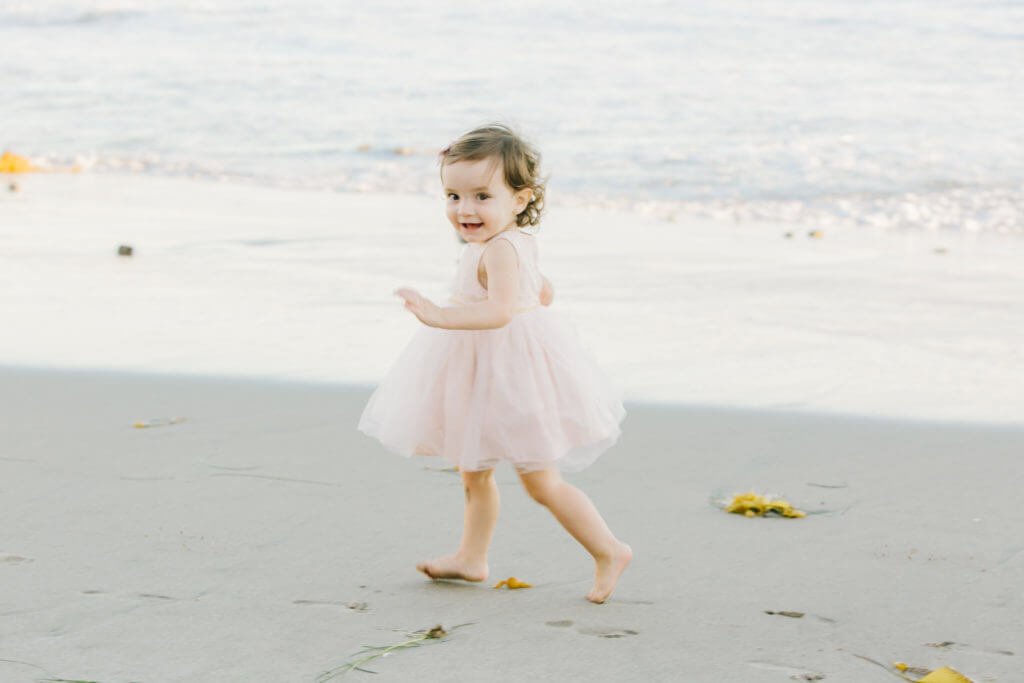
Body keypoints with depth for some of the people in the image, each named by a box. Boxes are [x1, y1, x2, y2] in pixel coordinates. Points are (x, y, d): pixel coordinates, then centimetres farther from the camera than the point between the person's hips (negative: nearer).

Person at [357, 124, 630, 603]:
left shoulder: (498, 249, -25)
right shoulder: (517, 243, 7)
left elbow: (500, 311, -39)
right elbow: (544, 292, 20)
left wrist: (443, 317, -46)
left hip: (513, 368, -10)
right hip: (487, 376, 10)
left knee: (542, 482, -2)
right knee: (473, 471, 20)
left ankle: (609, 551, 8)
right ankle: (471, 557, 33)